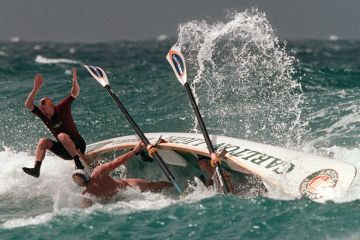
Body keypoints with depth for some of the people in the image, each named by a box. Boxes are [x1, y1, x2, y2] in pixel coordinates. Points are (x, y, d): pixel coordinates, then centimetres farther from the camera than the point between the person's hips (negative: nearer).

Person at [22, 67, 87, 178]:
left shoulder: (62, 108, -10)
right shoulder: (43, 115, 0)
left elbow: (75, 94, -20)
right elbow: (28, 105, -12)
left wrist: (75, 81, -41)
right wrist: (36, 89, -23)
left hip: (78, 146, -5)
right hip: (65, 152, 5)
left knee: (62, 136, -31)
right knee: (43, 141, -12)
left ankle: (79, 164, -33)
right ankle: (36, 169, -24)